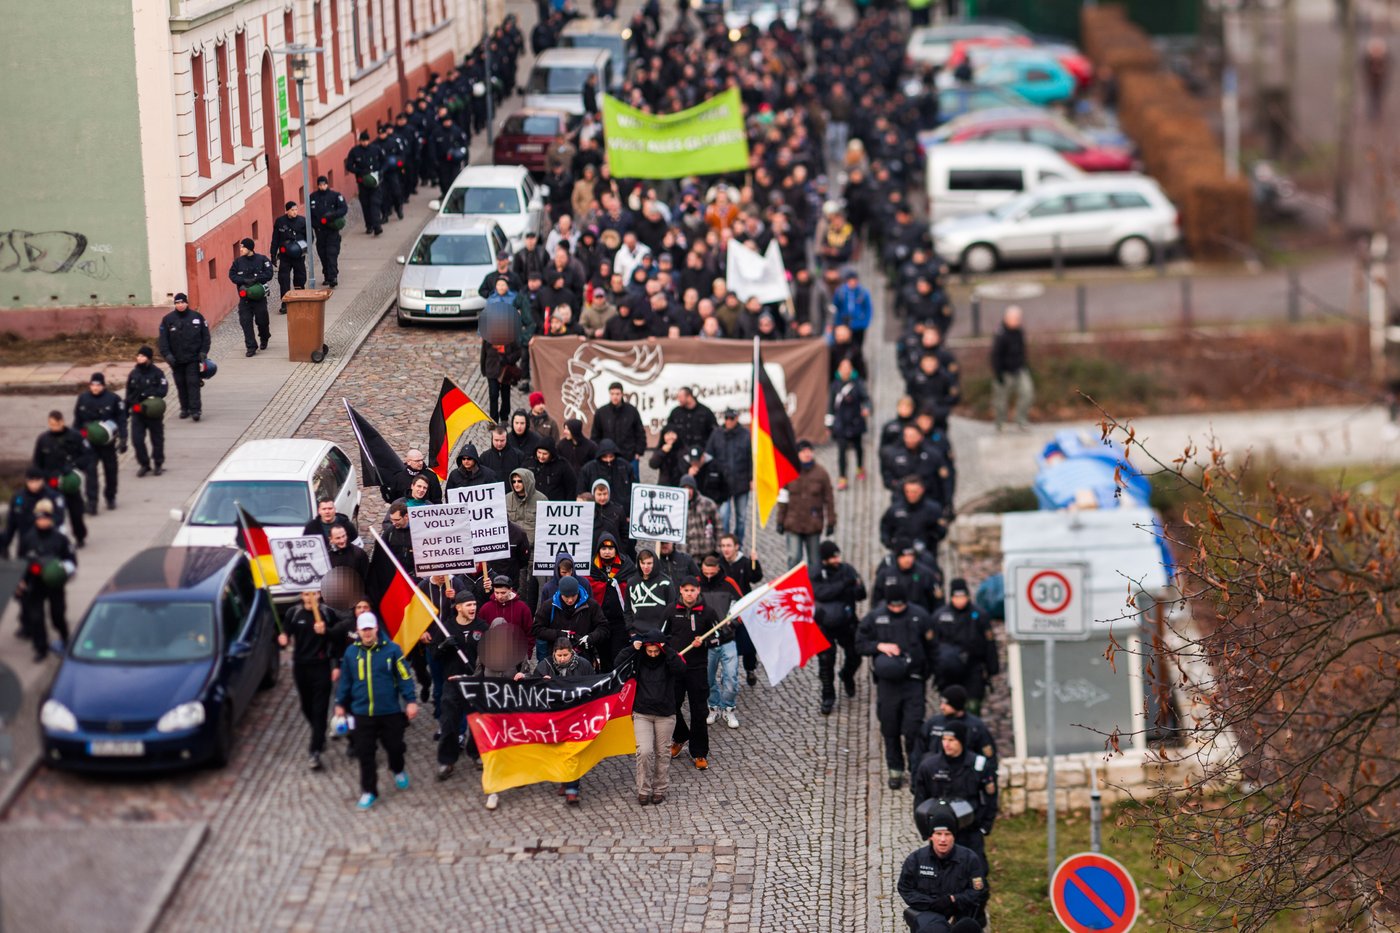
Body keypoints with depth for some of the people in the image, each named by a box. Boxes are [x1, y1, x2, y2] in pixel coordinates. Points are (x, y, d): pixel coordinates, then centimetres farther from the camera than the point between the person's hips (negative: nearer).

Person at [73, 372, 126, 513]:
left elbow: (121, 420, -5)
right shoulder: (83, 399, -1)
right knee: (90, 470, -10)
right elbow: (77, 420, 8)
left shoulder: (113, 399, -9)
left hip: (107, 443, -1)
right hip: (89, 443, 1)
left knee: (110, 470, 13)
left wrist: (122, 439, -9)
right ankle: (92, 501, -10)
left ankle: (110, 497, 32)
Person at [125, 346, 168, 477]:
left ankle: (158, 464, 23)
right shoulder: (133, 374, 6)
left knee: (157, 439, 9)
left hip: (153, 412, -3)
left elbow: (163, 390, -14)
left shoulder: (157, 373, -6)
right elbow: (128, 394, 14)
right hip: (137, 412, 3)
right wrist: (126, 411, 15)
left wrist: (146, 394, -24)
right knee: (137, 440, -5)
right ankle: (144, 464, 9)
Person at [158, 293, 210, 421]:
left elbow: (205, 336, 6)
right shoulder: (168, 319, 1)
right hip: (177, 359, 2)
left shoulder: (197, 317, 2)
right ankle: (185, 408, 18)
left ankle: (195, 409, -10)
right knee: (181, 384, 7)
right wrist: (167, 354, -10)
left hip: (193, 358, -2)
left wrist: (203, 352, -4)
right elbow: (163, 339, 1)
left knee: (193, 383, -8)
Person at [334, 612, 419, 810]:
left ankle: (398, 771, 43)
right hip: (363, 713, 2)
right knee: (365, 753, 1)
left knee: (394, 746, 12)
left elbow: (405, 676, -5)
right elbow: (345, 680, 11)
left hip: (390, 711, -2)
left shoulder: (391, 649, -8)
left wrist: (410, 701, -8)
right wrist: (340, 704, 14)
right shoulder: (351, 652, 1)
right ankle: (368, 791, 11)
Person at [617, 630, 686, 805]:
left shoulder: (669, 659, -4)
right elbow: (619, 664, -11)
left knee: (662, 753, 7)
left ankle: (660, 790, 19)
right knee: (644, 751, -12)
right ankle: (643, 790, 0)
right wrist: (632, 648, -18)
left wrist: (667, 650, -23)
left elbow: (680, 669, -23)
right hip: (642, 714, 0)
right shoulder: (638, 659, -1)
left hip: (665, 715, 0)